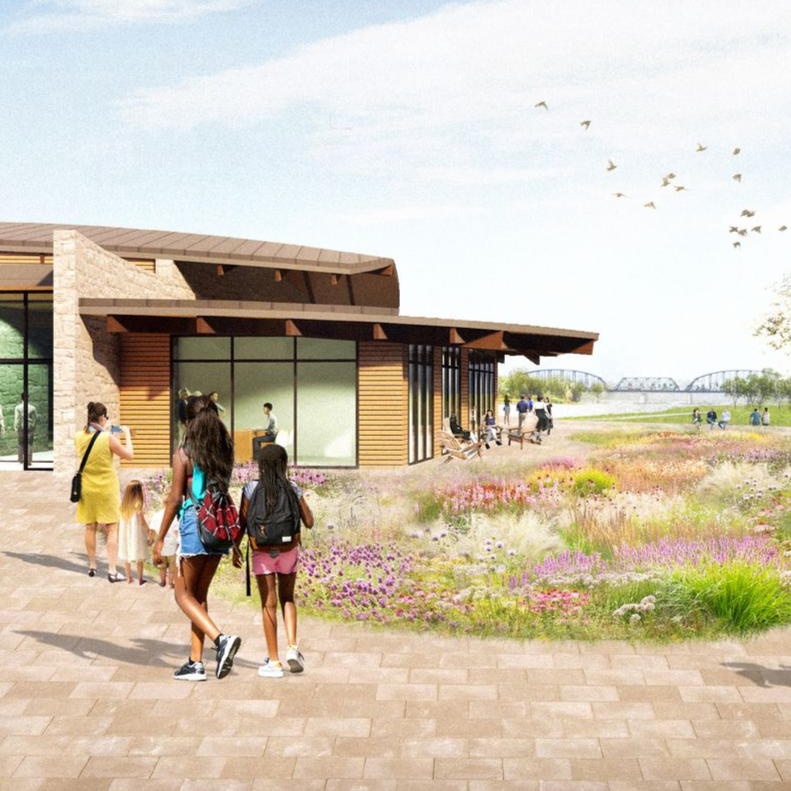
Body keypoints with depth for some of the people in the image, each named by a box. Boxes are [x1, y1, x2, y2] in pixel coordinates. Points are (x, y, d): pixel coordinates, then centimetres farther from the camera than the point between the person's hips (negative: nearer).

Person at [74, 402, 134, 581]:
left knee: (90, 528, 15)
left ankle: (92, 566, 24)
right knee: (112, 529, 1)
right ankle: (112, 570, -4)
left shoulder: (78, 437, -5)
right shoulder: (108, 439, -19)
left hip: (87, 489, 4)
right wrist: (127, 435, 5)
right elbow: (129, 455, -7)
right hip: (107, 489, -4)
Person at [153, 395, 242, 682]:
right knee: (199, 594, 14)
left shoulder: (184, 453, -8)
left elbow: (175, 498, -9)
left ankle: (221, 638, -15)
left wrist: (160, 538, -2)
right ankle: (196, 662, 14)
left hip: (194, 524, -6)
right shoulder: (225, 452, 8)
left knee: (184, 595, 6)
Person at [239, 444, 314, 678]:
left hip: (262, 553, -1)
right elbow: (309, 522, 0)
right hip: (288, 551, 1)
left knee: (269, 604, 5)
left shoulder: (251, 489, -6)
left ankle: (274, 661, 9)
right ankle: (292, 647, 4)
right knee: (287, 598, 20)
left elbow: (242, 522, -5)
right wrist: (304, 505, 18)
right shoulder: (293, 490, -4)